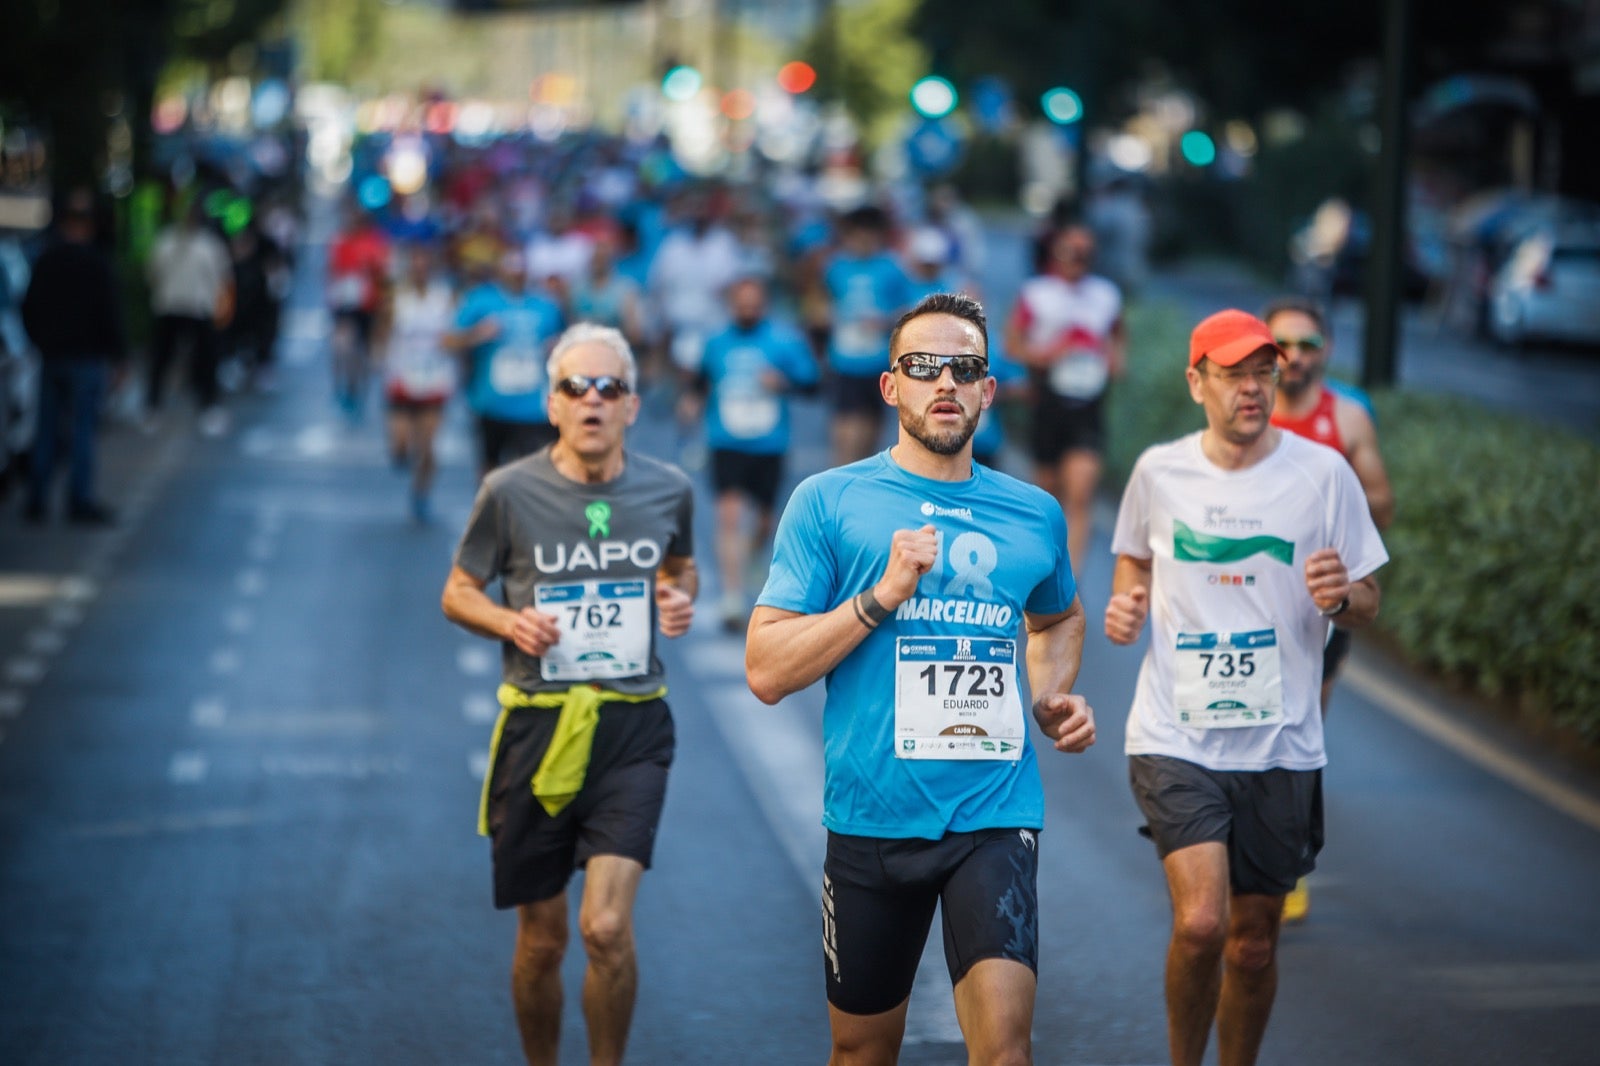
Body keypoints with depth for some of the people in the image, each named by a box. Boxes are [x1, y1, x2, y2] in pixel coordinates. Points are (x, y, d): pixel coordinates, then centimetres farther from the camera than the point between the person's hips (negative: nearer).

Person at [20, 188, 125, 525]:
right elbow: (110, 313, -12)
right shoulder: (96, 264, -11)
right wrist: (115, 355, -4)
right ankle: (80, 503, -1)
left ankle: (36, 501, 12)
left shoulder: (45, 261, 5)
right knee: (83, 430, -1)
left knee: (46, 430, 10)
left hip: (51, 357, 5)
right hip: (87, 358, -5)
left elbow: (29, 308, 11)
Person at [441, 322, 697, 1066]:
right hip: (537, 728, 0)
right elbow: (458, 594, 7)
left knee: (606, 928, -14)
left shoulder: (668, 491, 2)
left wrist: (680, 599, 0)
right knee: (542, 939, 8)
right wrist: (509, 622, -14)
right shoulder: (510, 492, -4)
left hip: (632, 728, 0)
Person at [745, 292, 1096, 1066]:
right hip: (872, 818, -1)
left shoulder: (1034, 514, 8)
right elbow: (766, 671, -6)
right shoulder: (829, 502, -1)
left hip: (995, 815, 1)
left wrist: (1053, 697, 11)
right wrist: (882, 594, -15)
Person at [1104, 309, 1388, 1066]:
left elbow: (1367, 606, 4)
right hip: (1174, 738, -1)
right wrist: (1126, 605, 0)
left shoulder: (1322, 473, -2)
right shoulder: (1158, 471, 2)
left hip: (1279, 744, 1)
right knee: (1200, 924, -17)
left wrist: (1340, 597, -19)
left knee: (1253, 945, 8)